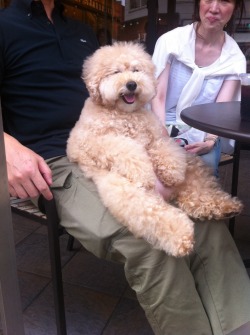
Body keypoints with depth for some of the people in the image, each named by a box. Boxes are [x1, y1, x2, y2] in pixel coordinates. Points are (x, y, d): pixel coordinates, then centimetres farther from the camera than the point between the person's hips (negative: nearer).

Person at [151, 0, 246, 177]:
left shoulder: (235, 58, -1)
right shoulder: (171, 40, -7)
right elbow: (158, 97, -10)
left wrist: (210, 140, -29)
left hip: (201, 132, 2)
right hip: (164, 127, -1)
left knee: (206, 163, -28)